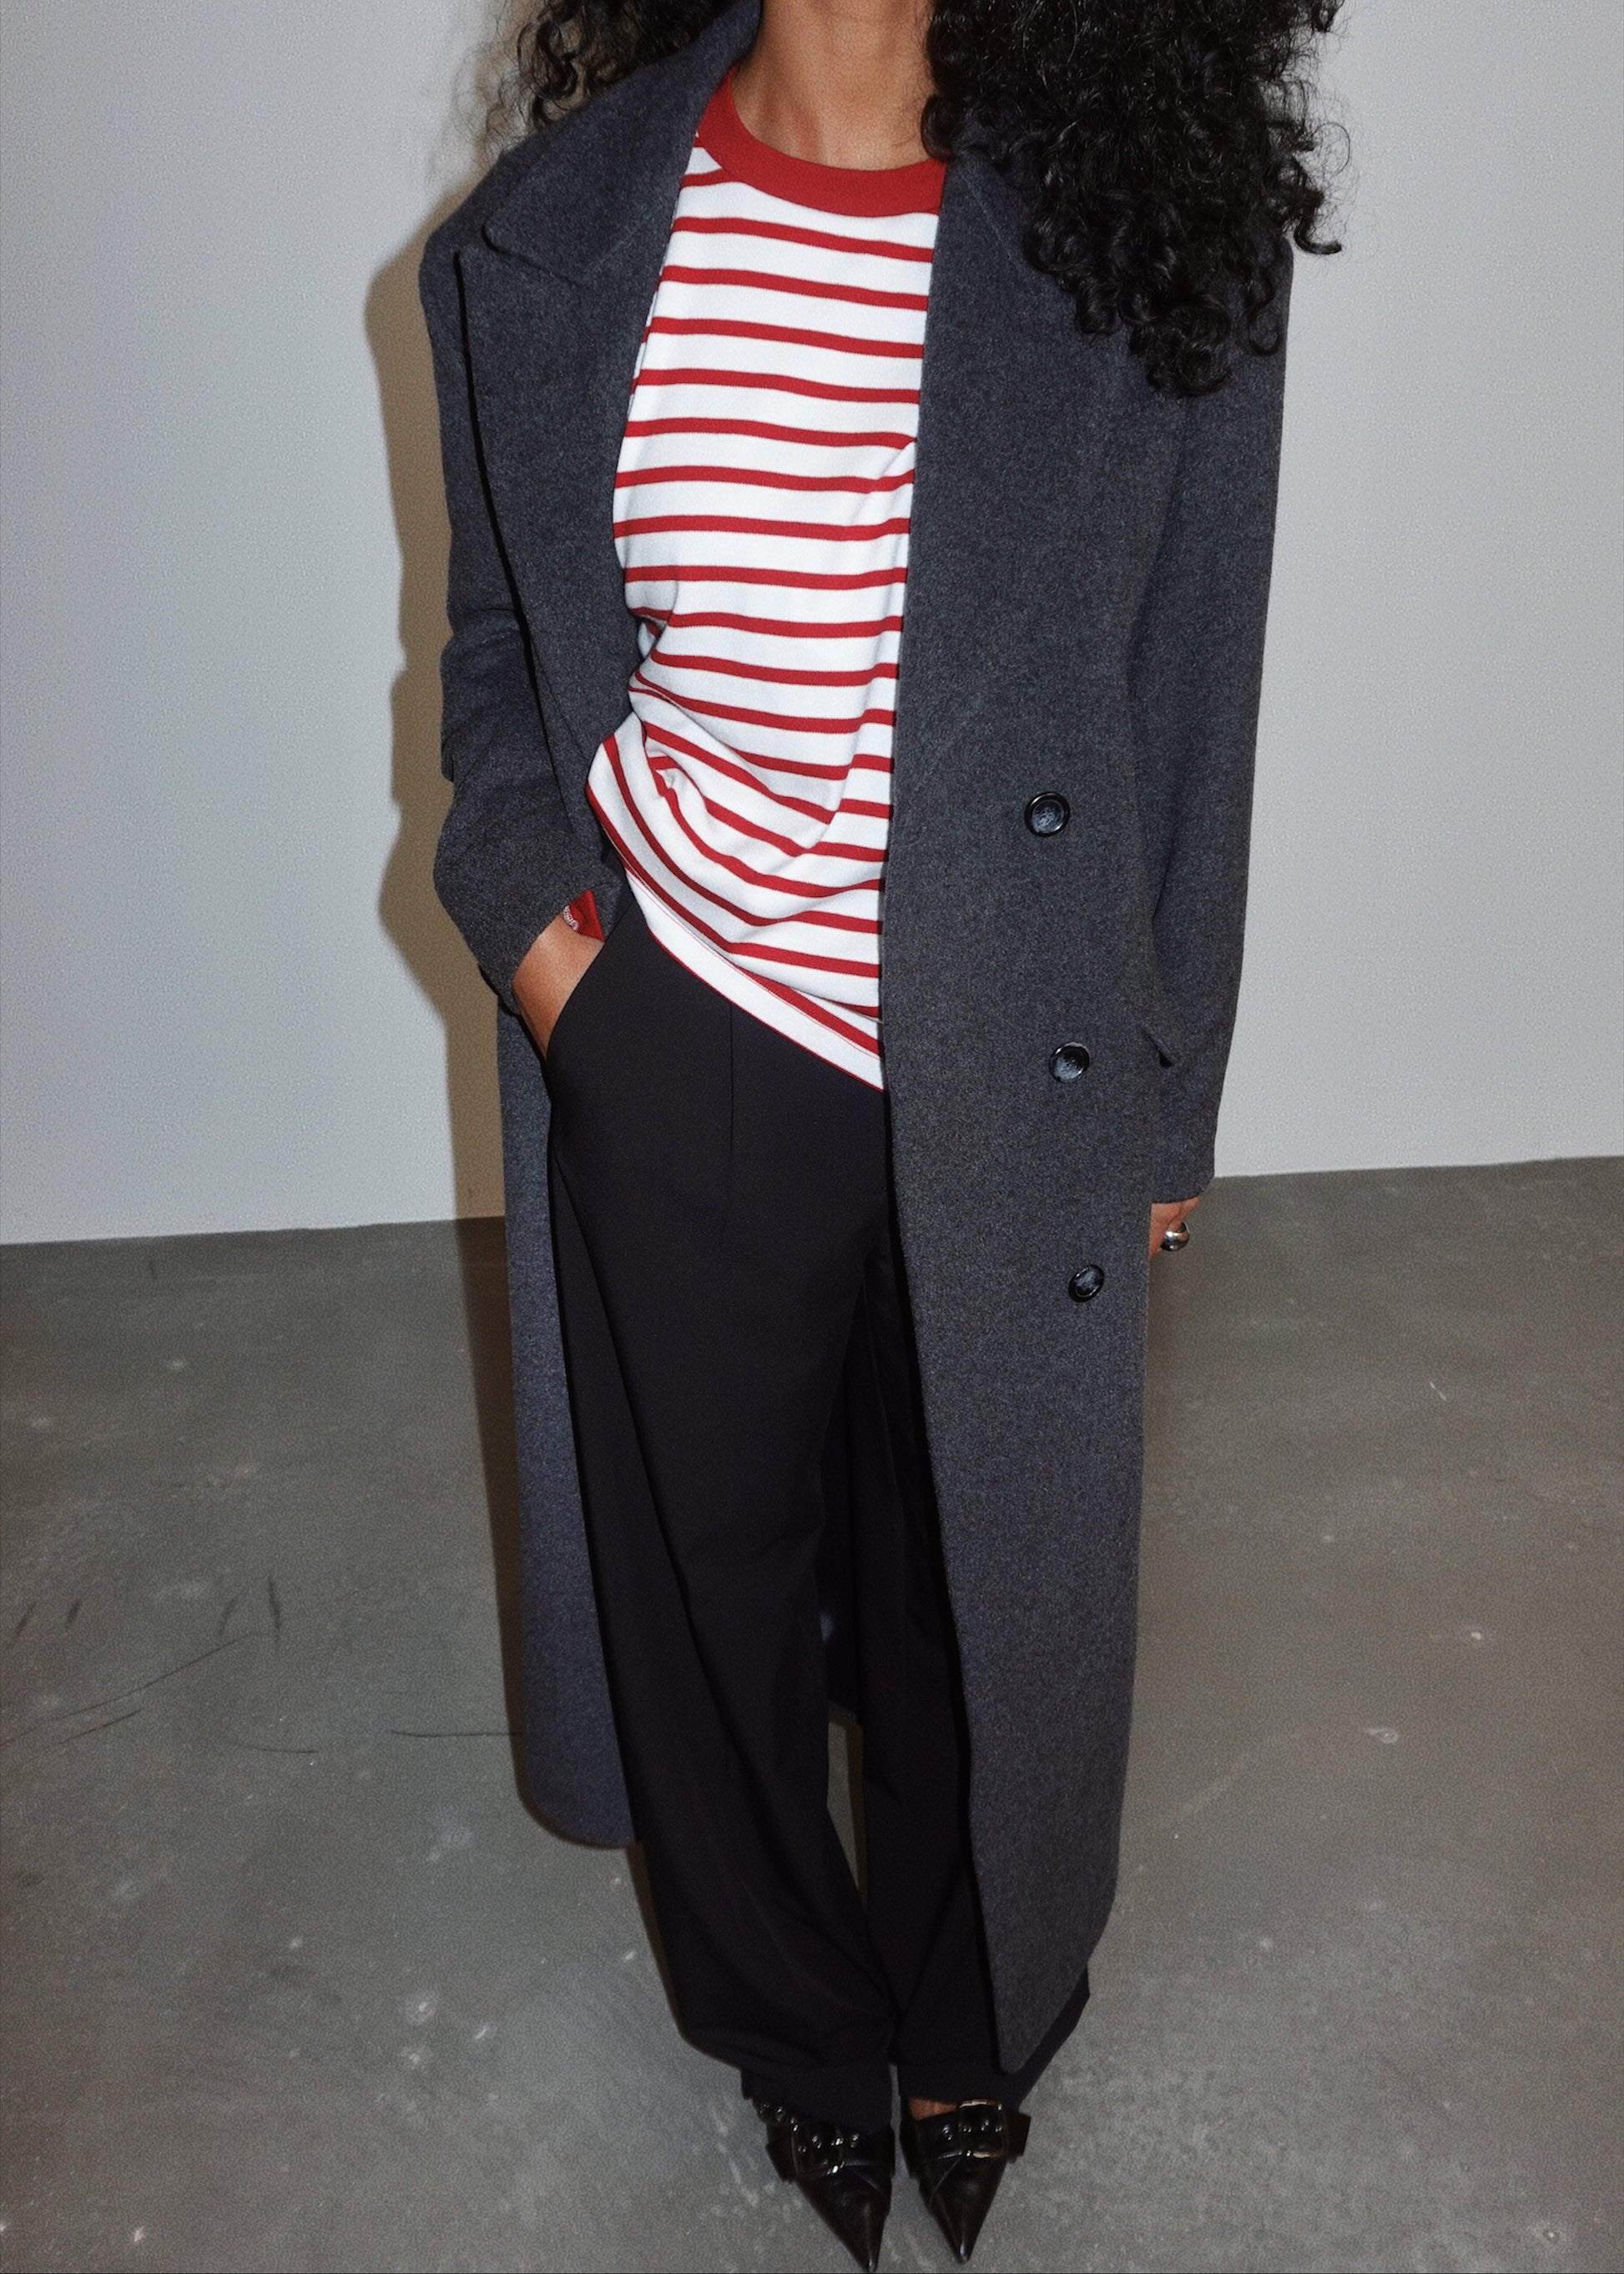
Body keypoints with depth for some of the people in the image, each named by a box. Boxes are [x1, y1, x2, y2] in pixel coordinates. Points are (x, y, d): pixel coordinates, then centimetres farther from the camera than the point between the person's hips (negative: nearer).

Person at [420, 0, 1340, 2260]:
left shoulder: (1156, 237, -6)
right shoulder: (550, 236, -2)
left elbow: (1188, 705, -1)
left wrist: (1162, 1096, 3)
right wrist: (524, 905, -8)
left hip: (1004, 1095, 0)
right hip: (674, 1065, 1)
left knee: (980, 1585, 19)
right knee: (709, 1576, 19)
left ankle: (970, 2025, 52)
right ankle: (796, 2023, 51)